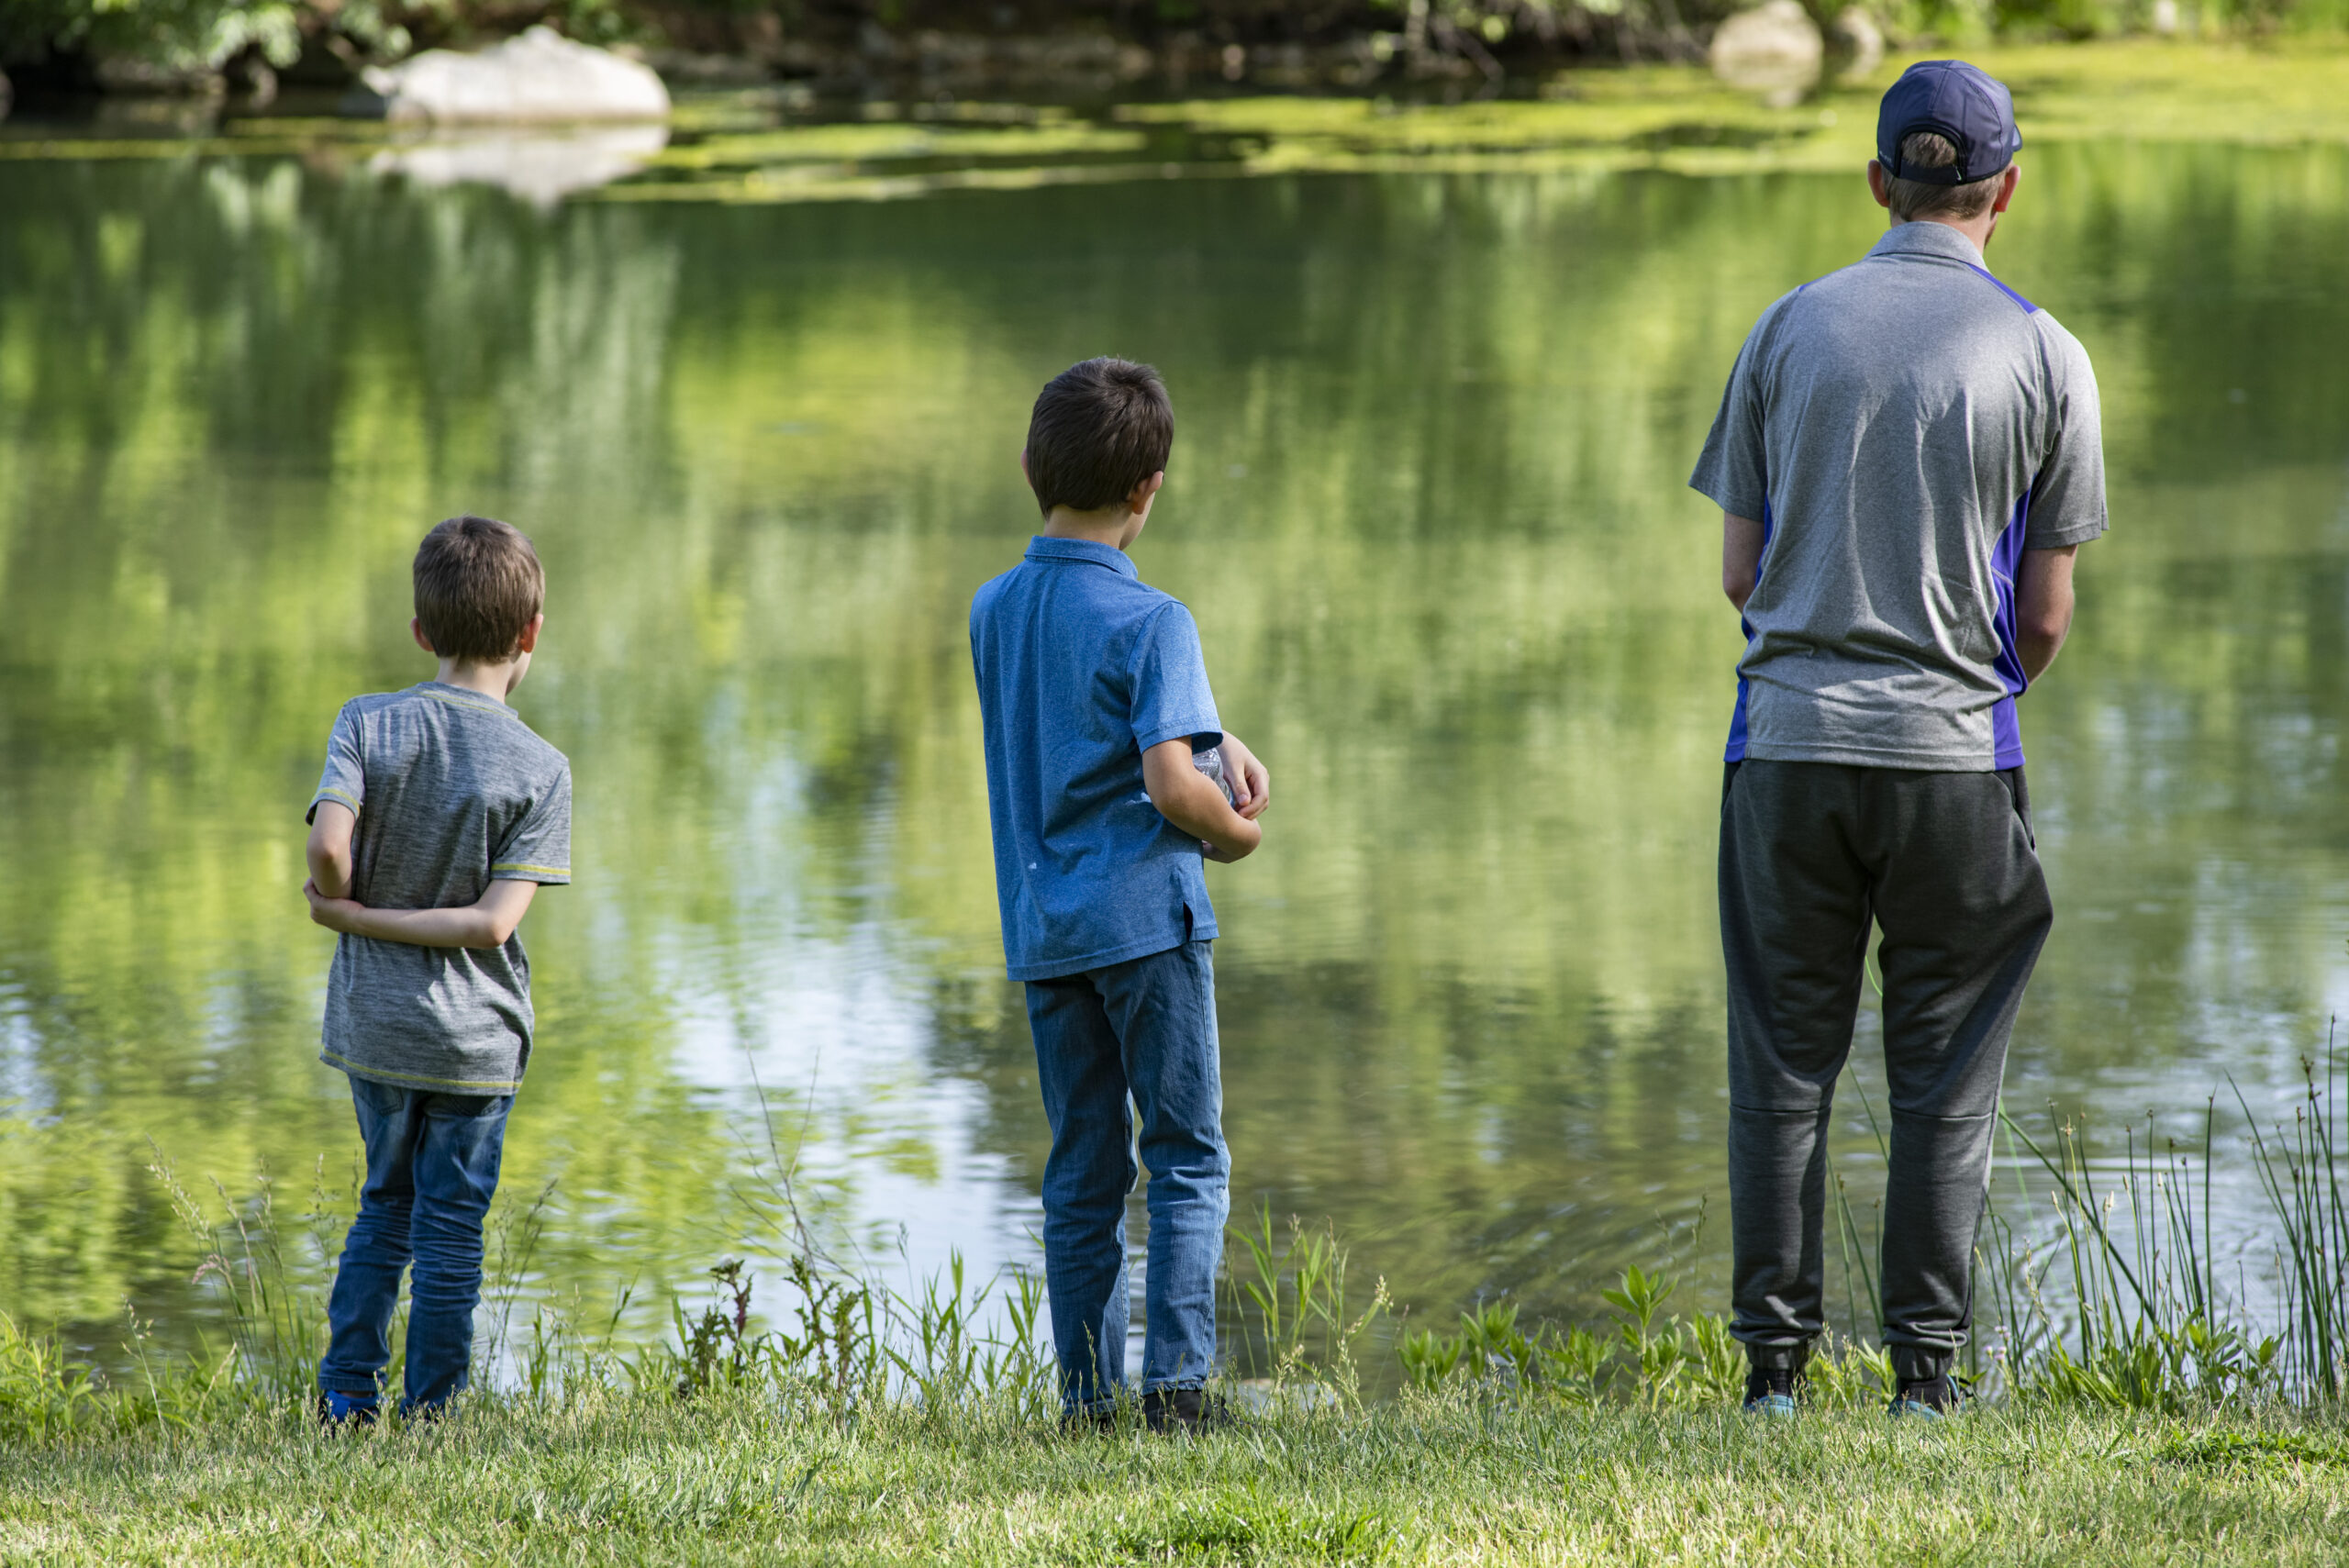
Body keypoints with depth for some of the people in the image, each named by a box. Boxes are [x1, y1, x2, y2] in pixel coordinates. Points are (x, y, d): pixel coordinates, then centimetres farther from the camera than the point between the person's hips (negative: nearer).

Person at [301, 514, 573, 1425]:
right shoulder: (541, 771, -9)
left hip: (372, 1021, 2)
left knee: (386, 1203, 20)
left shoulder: (368, 724, -6)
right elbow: (493, 922, -16)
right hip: (474, 1037, -2)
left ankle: (346, 1396, 18)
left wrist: (348, 910, 0)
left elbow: (328, 847, -21)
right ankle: (428, 1415, 10)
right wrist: (366, 919, -9)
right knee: (450, 1228, 7)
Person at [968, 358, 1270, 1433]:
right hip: (1145, 914, -6)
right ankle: (1176, 1378, -6)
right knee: (1188, 1160, 2)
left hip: (1043, 928, 6)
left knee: (1080, 1173, 10)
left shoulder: (993, 611, 8)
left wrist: (1219, 744, 10)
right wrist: (1237, 831, -1)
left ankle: (1087, 1391, 8)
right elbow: (1171, 783, -20)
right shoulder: (1150, 621, -12)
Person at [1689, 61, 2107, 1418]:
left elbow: (1740, 573, 6)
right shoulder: (2044, 354, -1)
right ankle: (1927, 1364, 3)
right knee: (1945, 1078, 6)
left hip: (1790, 739, 1)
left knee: (1784, 1065, 7)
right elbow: (2047, 616, 1)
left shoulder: (1790, 330, 4)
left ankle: (1775, 1357, 6)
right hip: (1958, 756, -1)